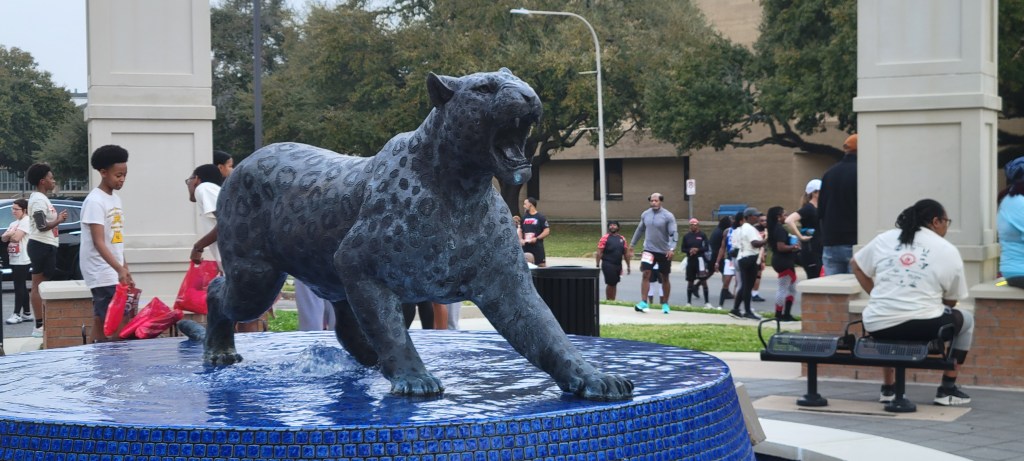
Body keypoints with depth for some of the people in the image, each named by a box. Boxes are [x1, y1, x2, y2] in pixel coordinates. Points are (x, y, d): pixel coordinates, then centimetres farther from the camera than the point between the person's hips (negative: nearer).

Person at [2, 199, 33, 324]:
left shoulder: (26, 221, -9)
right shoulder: (13, 223, 19)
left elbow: (16, 237, -18)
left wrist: (9, 234, 3)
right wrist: (10, 234, -8)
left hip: (22, 260, -9)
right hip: (14, 259, 9)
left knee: (19, 286, -9)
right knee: (21, 286, 10)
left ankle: (17, 314, -8)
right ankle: (26, 313, 15)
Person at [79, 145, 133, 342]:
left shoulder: (115, 199, 13)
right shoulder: (95, 201, -14)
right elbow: (98, 242, -21)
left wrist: (124, 268, 19)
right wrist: (120, 269, -30)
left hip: (114, 272, 8)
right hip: (102, 273, -8)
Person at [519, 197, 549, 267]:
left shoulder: (540, 217, -3)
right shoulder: (524, 217, 12)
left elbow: (547, 231, -5)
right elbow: (520, 230, 18)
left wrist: (536, 238, -15)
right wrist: (521, 239, -1)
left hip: (537, 245, -5)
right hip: (525, 246, 5)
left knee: (541, 265, -7)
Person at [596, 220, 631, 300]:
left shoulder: (622, 239, 10)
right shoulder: (605, 238, -5)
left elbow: (626, 253, 14)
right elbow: (599, 253, -7)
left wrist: (628, 266, 12)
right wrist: (598, 265, -12)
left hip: (618, 265, 5)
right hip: (608, 265, -5)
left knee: (614, 284, 11)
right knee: (610, 284, -3)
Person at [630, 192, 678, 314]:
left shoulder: (668, 216, -11)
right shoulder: (645, 214, 3)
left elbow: (674, 233, -15)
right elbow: (640, 230, 17)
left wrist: (672, 248, -27)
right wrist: (632, 244, 21)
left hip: (664, 252, -2)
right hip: (649, 250, 2)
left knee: (665, 278, 9)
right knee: (645, 274, -13)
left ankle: (665, 304, 20)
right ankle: (643, 302, -14)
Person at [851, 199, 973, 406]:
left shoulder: (885, 239, 10)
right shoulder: (948, 251, 5)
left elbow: (856, 264, 19)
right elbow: (951, 301, 9)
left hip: (878, 327, 3)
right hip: (924, 327, -3)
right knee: (966, 319, 26)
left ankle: (888, 388, 36)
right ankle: (947, 389, 23)